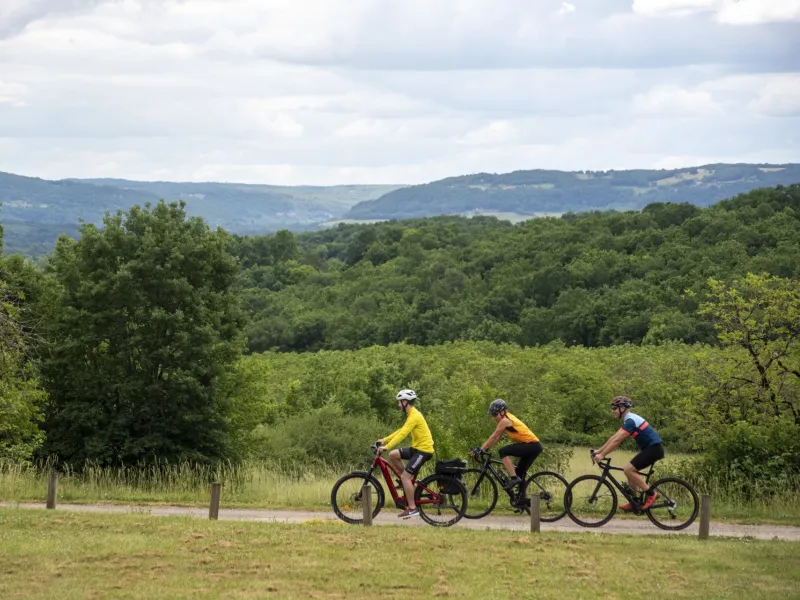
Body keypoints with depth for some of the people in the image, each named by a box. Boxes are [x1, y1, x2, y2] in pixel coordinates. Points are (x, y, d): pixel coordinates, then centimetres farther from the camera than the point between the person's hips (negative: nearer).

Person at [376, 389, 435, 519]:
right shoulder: (412, 414, 14)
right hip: (416, 447, 10)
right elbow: (401, 431, 21)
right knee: (393, 455, 7)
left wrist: (386, 446, -30)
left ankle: (412, 508, -10)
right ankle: (407, 482, 14)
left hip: (423, 450, -10)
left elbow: (403, 434, -27)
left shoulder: (414, 416, -19)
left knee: (405, 476, -14)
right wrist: (385, 440, 15)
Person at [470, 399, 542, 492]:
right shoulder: (508, 418, 17)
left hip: (531, 445, -10)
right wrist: (485, 448, 16)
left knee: (503, 452, -17)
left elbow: (494, 437, -11)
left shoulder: (505, 421, -11)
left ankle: (514, 478, -21)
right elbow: (497, 438, 20)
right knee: (520, 473, 15)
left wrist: (480, 449, -8)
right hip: (535, 446, 10)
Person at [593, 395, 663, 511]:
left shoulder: (630, 420, -18)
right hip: (650, 448, 10)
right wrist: (599, 451, 15)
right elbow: (614, 438, 18)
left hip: (653, 448, -10)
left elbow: (617, 441, -22)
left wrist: (602, 455, -20)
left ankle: (650, 494, -9)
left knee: (628, 470, -14)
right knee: (630, 471, 12)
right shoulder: (629, 420, 14)